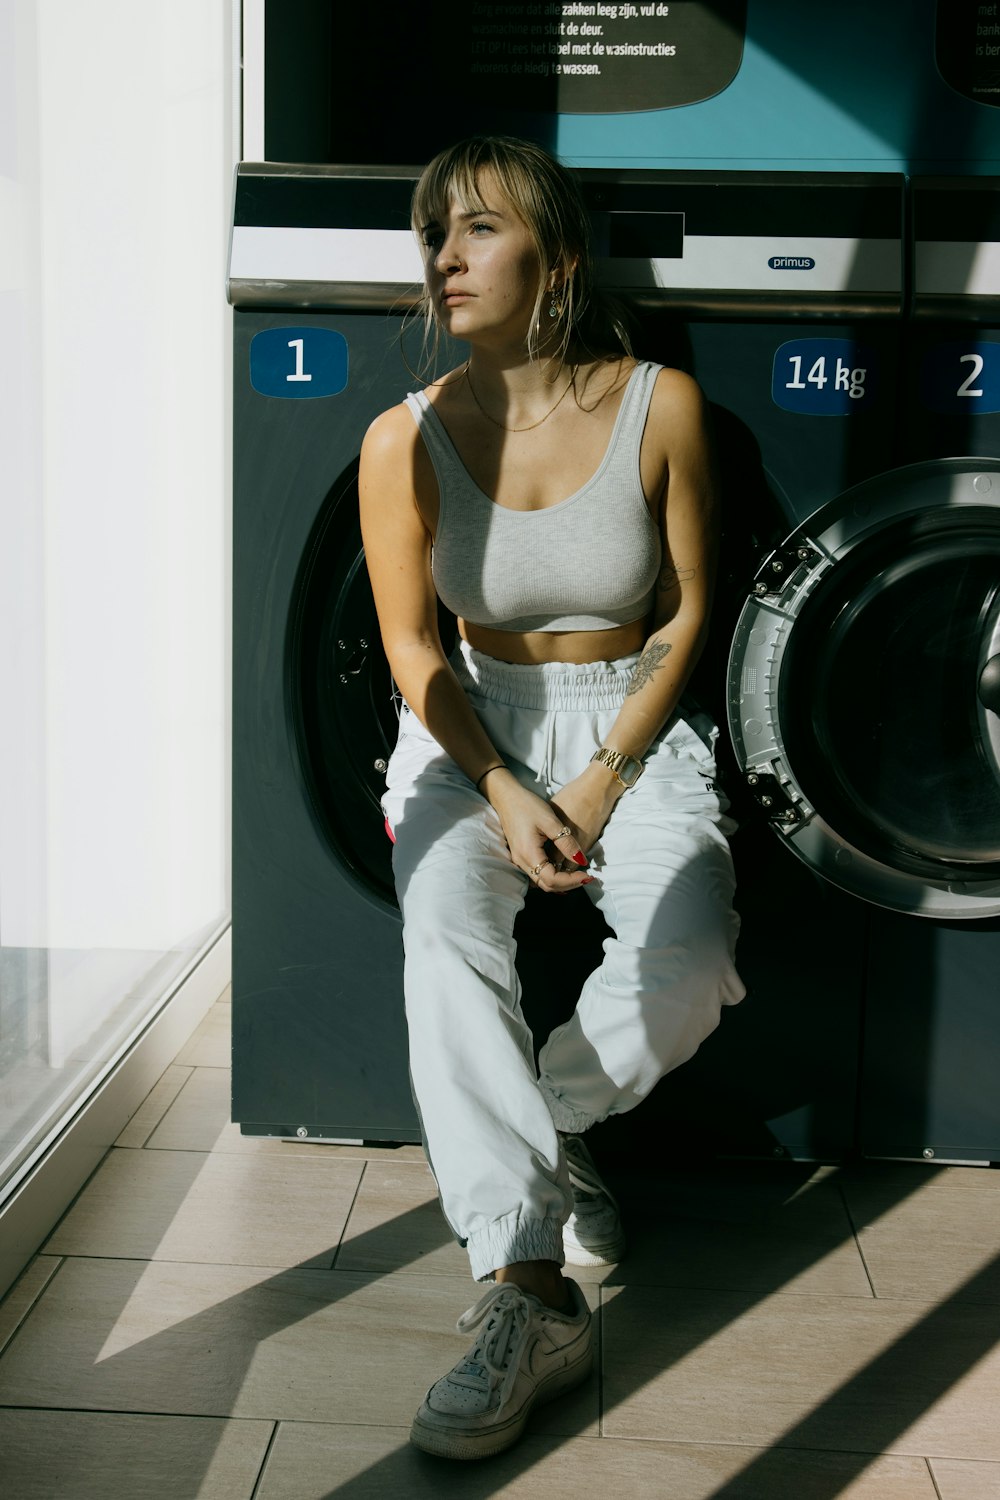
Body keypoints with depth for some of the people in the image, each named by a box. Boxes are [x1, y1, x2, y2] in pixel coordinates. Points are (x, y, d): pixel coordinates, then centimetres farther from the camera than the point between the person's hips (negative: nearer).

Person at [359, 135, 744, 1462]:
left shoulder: (660, 407, -7)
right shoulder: (409, 437, -5)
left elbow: (684, 619, -2)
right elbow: (414, 648, -2)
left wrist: (603, 779, -13)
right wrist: (502, 791, -17)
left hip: (634, 722, 0)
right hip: (473, 729, 1)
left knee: (689, 959, -27)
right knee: (448, 935, -30)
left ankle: (537, 1127, 5)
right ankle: (527, 1293, -27)